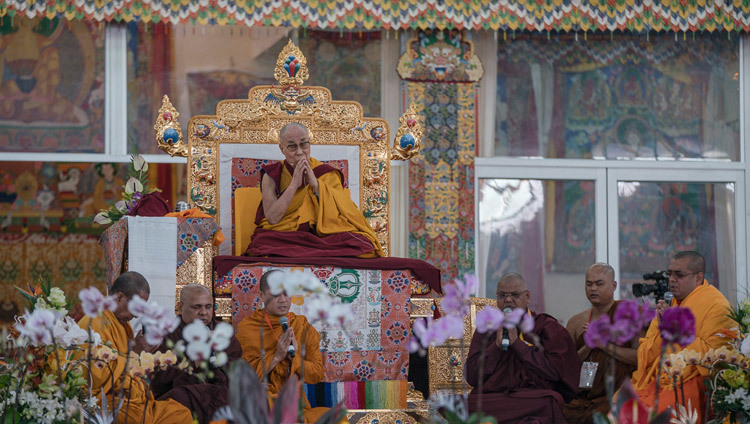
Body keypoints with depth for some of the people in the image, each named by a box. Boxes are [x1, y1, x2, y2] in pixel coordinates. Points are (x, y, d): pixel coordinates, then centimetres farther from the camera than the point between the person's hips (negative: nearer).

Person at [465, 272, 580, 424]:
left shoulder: (547, 327, 10)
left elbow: (554, 371, -5)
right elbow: (471, 377, 9)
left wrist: (516, 342, -4)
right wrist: (497, 344, -2)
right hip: (492, 397, 2)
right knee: (471, 405, -34)